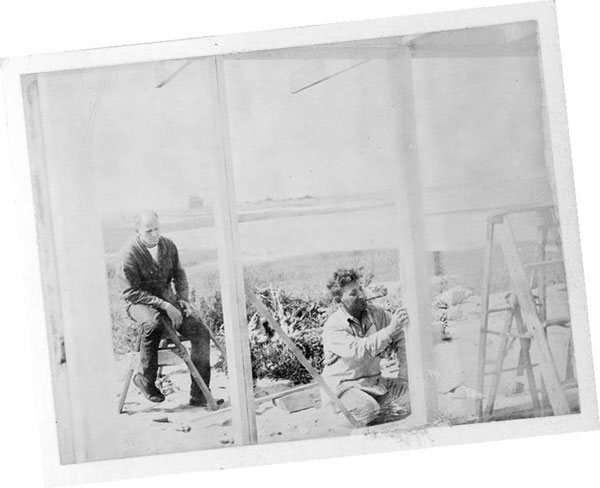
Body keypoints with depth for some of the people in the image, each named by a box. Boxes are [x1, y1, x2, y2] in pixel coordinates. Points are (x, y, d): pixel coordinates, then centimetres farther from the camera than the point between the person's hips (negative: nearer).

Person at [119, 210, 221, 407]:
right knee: (153, 323, -40)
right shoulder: (130, 253, -15)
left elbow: (179, 275, 17)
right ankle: (145, 378, -17)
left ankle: (199, 395, -9)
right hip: (141, 303, -5)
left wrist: (183, 298, -2)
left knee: (201, 332, -15)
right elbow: (131, 293, -16)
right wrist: (163, 305, -24)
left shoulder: (168, 245, 3)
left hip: (168, 299, 5)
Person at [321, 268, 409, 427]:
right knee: (368, 408, -32)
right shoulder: (333, 327, -15)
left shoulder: (375, 313, 4)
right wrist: (390, 330, -36)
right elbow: (358, 350, -30)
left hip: (373, 382, 6)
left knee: (406, 385, -17)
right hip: (342, 386, -6)